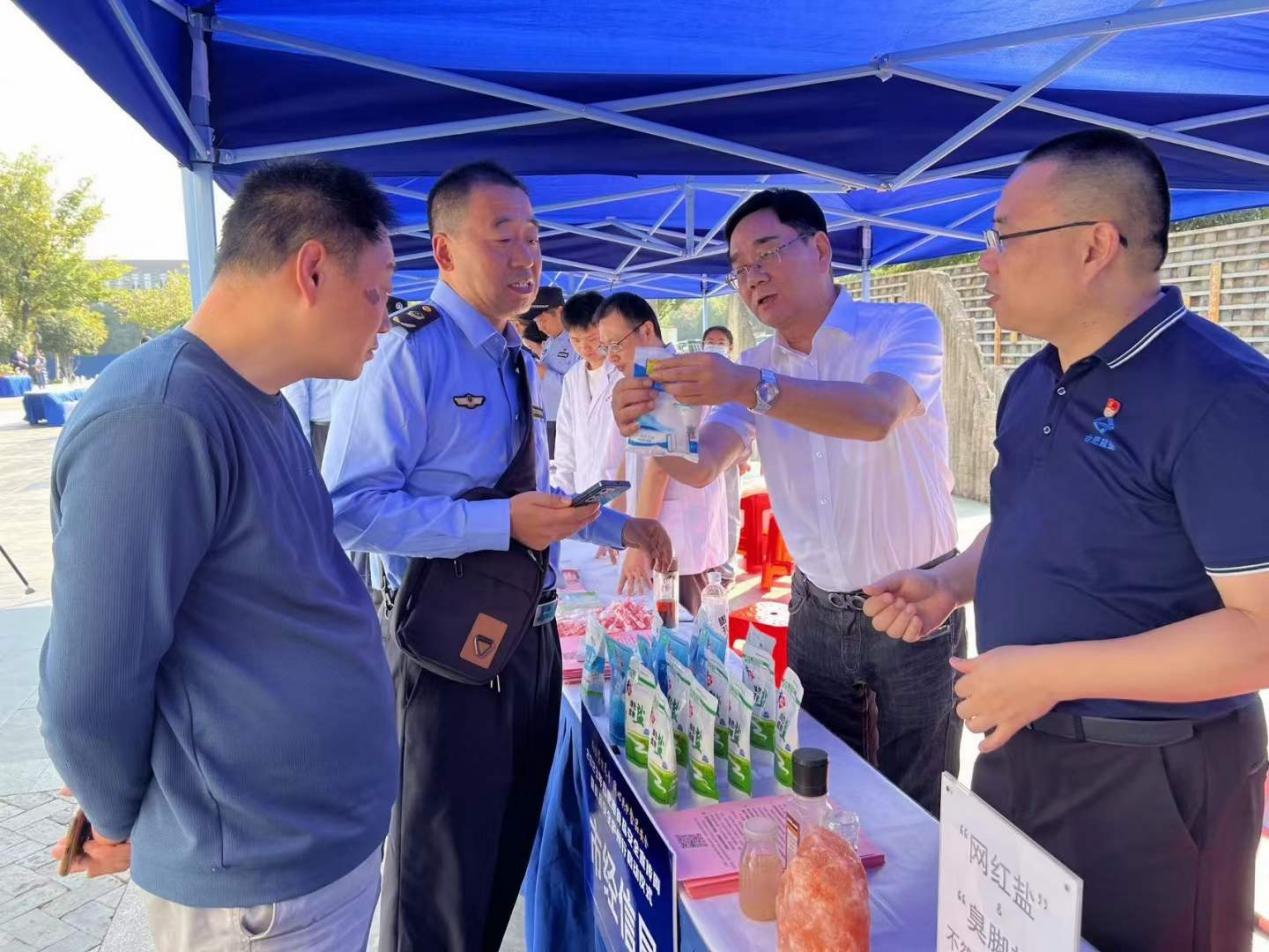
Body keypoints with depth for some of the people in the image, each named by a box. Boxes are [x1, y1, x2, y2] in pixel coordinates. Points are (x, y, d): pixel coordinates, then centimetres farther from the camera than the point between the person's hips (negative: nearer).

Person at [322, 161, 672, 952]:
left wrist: (616, 526, 14)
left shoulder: (520, 360, 11)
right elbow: (353, 508, -25)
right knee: (443, 867, 10)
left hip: (533, 634, 8)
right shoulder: (409, 354, -17)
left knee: (512, 846, 23)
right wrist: (502, 522, -29)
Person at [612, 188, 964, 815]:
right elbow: (703, 465, -10)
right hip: (817, 609, 4)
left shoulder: (906, 327, -10)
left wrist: (752, 387, -42)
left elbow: (876, 415, -30)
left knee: (918, 812, 11)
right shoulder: (753, 369, 4)